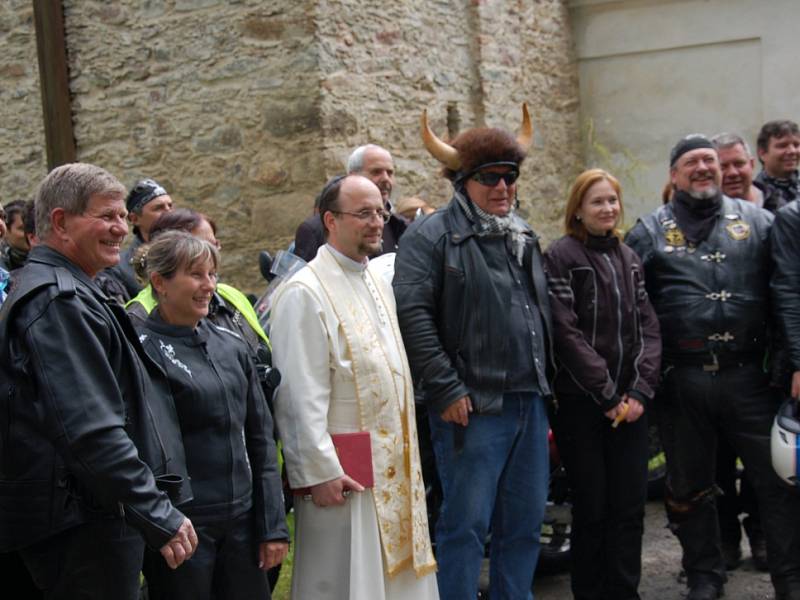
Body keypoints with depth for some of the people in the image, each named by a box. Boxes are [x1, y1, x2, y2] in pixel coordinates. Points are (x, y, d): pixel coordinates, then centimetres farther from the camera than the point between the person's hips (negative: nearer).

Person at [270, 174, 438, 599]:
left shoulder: (378, 281, 13)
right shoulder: (305, 292, -14)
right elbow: (301, 396, -18)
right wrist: (320, 471, -19)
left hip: (394, 466, 8)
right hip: (343, 473, -8)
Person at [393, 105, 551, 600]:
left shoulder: (526, 239, 18)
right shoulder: (433, 235, -6)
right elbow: (412, 312, -16)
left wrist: (547, 385, 18)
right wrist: (447, 390, -18)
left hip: (531, 404, 7)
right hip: (473, 406, -7)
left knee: (526, 522, 13)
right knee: (466, 524, -1)